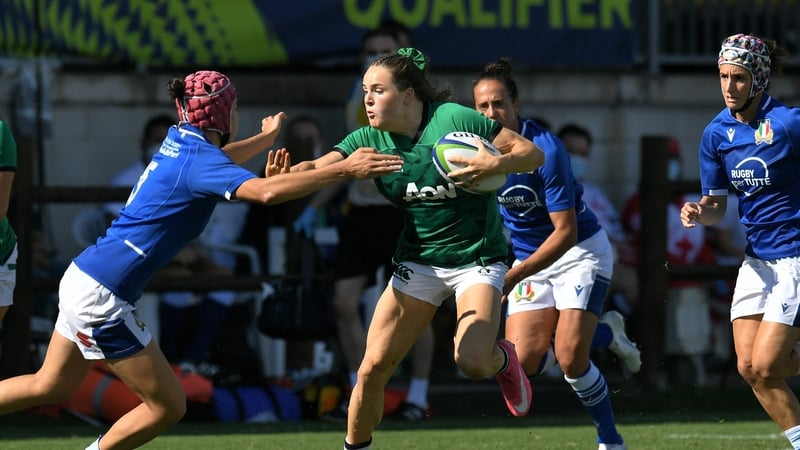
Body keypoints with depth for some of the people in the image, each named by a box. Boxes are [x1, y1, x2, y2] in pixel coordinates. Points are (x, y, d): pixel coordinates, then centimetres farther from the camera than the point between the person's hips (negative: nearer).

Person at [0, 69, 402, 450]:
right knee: (168, 406, -1)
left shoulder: (180, 141, 7)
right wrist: (345, 169, -35)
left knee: (51, 386, 25)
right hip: (102, 299, -10)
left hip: (80, 277, 10)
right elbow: (267, 192, -38)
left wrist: (266, 137, 47)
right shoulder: (199, 161, -19)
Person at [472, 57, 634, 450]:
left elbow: (566, 232, -26)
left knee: (570, 356, -19)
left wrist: (512, 277, -30)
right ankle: (606, 333, 19)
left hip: (580, 251, -6)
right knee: (524, 362, -8)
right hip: (529, 257, 6)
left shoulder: (545, 150, -26)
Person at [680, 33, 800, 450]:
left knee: (765, 366, -12)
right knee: (748, 367, 0)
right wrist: (698, 213, -12)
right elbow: (717, 206, 9)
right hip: (757, 259, 6)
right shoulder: (716, 134, 2)